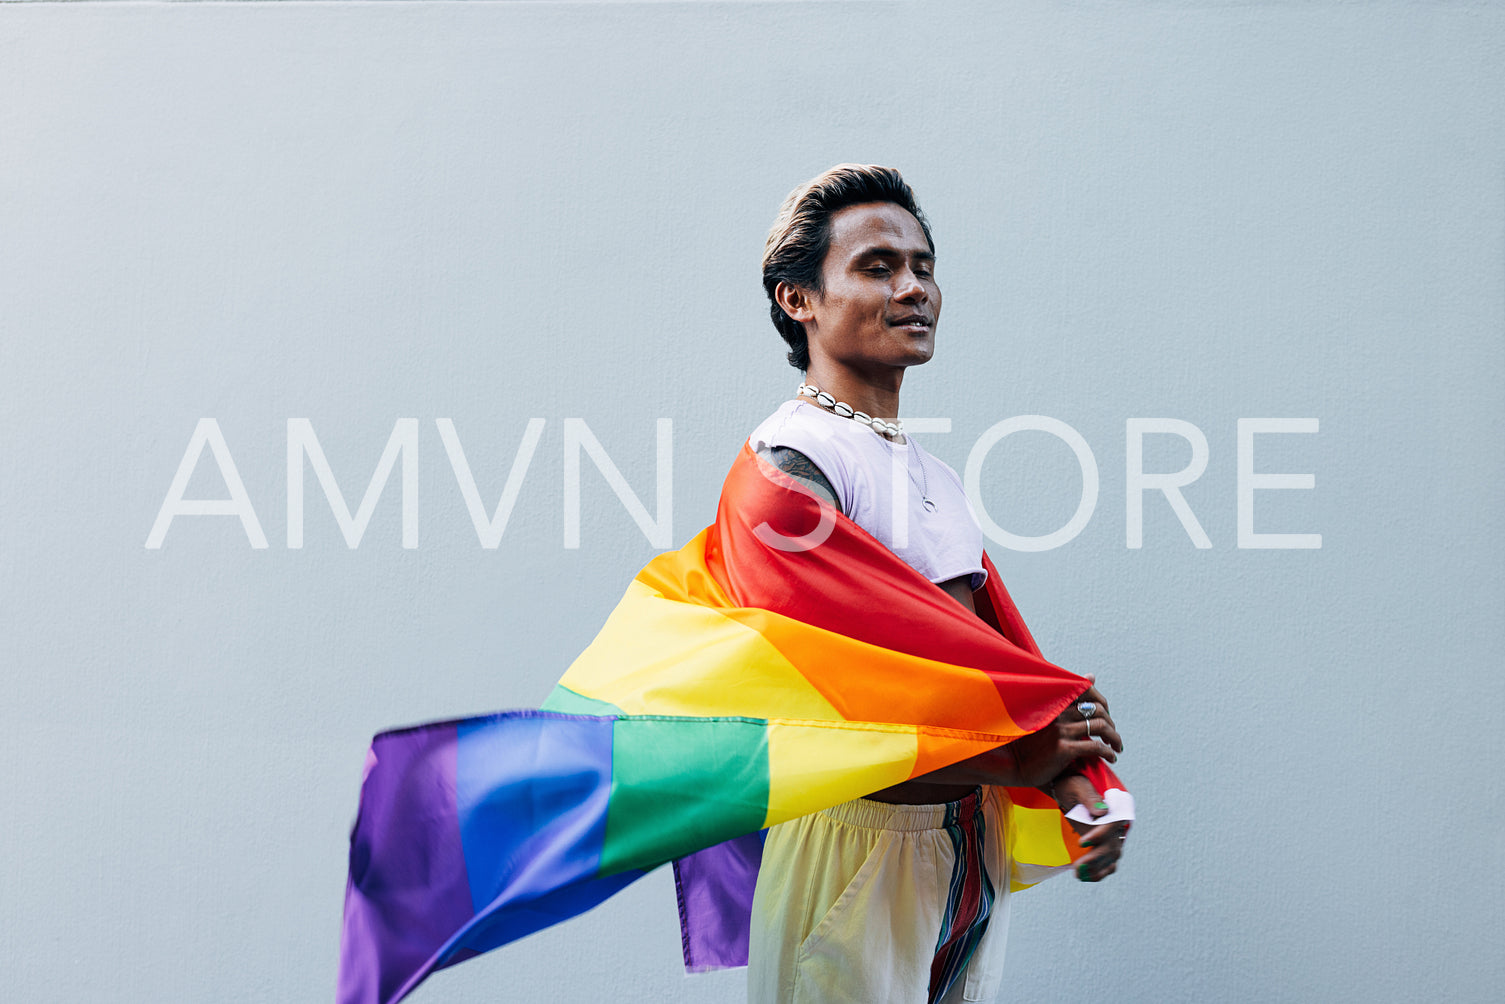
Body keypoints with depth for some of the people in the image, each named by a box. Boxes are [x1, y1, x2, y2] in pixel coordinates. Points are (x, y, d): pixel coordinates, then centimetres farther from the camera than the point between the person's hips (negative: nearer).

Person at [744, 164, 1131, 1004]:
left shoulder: (936, 473, 14)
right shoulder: (793, 462, -14)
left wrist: (1075, 787, -7)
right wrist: (1013, 763, -19)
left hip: (971, 856, 8)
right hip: (859, 848, -8)